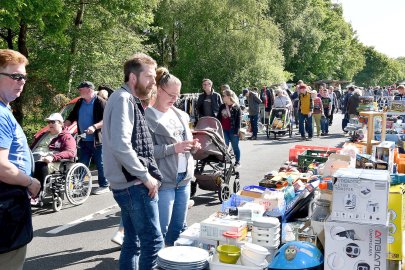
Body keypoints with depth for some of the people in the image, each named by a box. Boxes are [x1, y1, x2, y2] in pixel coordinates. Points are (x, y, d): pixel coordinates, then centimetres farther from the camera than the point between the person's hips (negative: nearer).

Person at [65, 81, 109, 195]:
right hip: (83, 140, 7)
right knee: (82, 164, 12)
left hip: (97, 140, -7)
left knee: (100, 164, 1)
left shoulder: (100, 102, -8)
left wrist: (94, 127, -29)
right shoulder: (79, 103, 14)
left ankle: (104, 185, 11)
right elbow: (71, 117, 19)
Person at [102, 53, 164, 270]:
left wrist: (150, 175, 9)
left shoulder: (129, 100, 17)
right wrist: (146, 176, -17)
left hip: (130, 183, 10)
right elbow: (120, 146, -25)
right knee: (153, 241, -4)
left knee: (133, 242, 15)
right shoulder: (123, 99, -14)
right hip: (134, 184, -10)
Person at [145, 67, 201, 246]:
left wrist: (193, 145, 1)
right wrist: (173, 148, -23)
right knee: (161, 229, -1)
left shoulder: (180, 115, 13)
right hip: (163, 180, -7)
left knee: (178, 228, 16)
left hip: (184, 178, 7)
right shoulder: (148, 116, -10)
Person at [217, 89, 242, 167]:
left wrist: (236, 131, -13)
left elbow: (238, 120, -8)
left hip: (232, 130, -4)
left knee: (235, 146, 6)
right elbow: (218, 118, 13)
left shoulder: (236, 107, -5)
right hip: (224, 130, 4)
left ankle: (237, 161, 17)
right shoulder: (222, 107, 9)